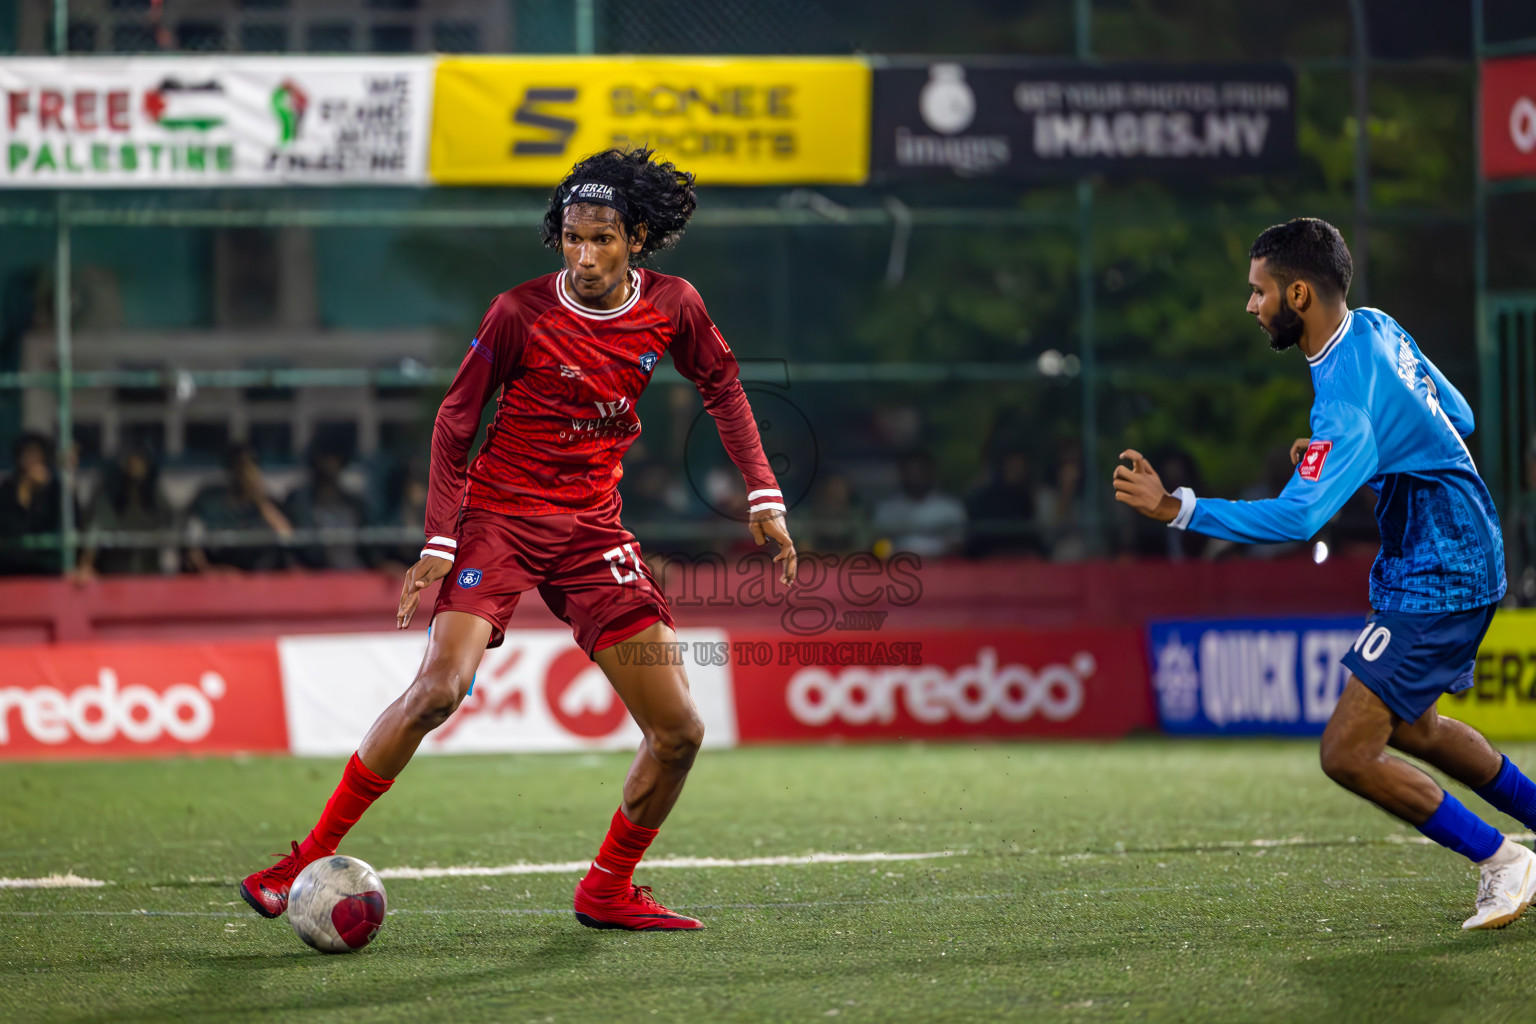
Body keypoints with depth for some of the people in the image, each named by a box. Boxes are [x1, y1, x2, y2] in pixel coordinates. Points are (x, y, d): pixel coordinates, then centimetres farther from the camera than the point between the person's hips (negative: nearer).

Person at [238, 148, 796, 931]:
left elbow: (721, 385, 17)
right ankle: (309, 859, -15)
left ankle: (608, 890, 18)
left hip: (593, 529, 4)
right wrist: (437, 545, -12)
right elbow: (455, 421, -5)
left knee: (678, 731, -2)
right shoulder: (521, 312, -12)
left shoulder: (672, 307, -1)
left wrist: (762, 496, 10)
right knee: (439, 688, -25)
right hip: (499, 516, -4)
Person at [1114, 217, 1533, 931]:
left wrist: (1176, 508, -37)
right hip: (1459, 559, 11)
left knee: (1348, 753, -12)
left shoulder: (1348, 401, -27)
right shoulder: (1377, 329, 4)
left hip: (1436, 586, -11)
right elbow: (1458, 419, 16)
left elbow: (1298, 517, -36)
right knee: (1410, 727, 27)